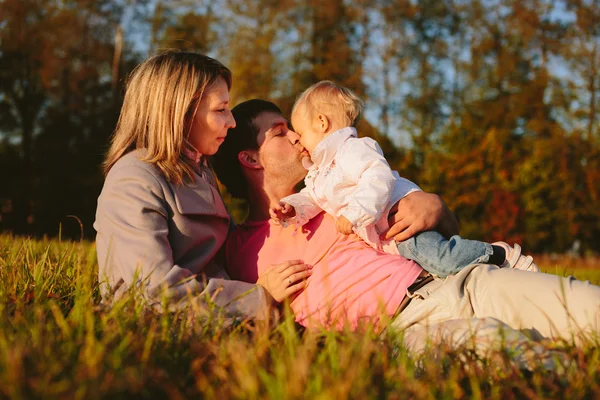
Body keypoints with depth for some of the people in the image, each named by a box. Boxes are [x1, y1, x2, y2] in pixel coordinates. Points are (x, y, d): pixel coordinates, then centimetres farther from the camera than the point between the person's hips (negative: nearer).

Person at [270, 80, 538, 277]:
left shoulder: (352, 149, -11)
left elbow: (378, 178, -25)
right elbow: (310, 199, 24)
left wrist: (353, 213, -31)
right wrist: (292, 207, 2)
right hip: (384, 235, 10)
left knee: (436, 256, -27)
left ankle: (499, 254, -12)